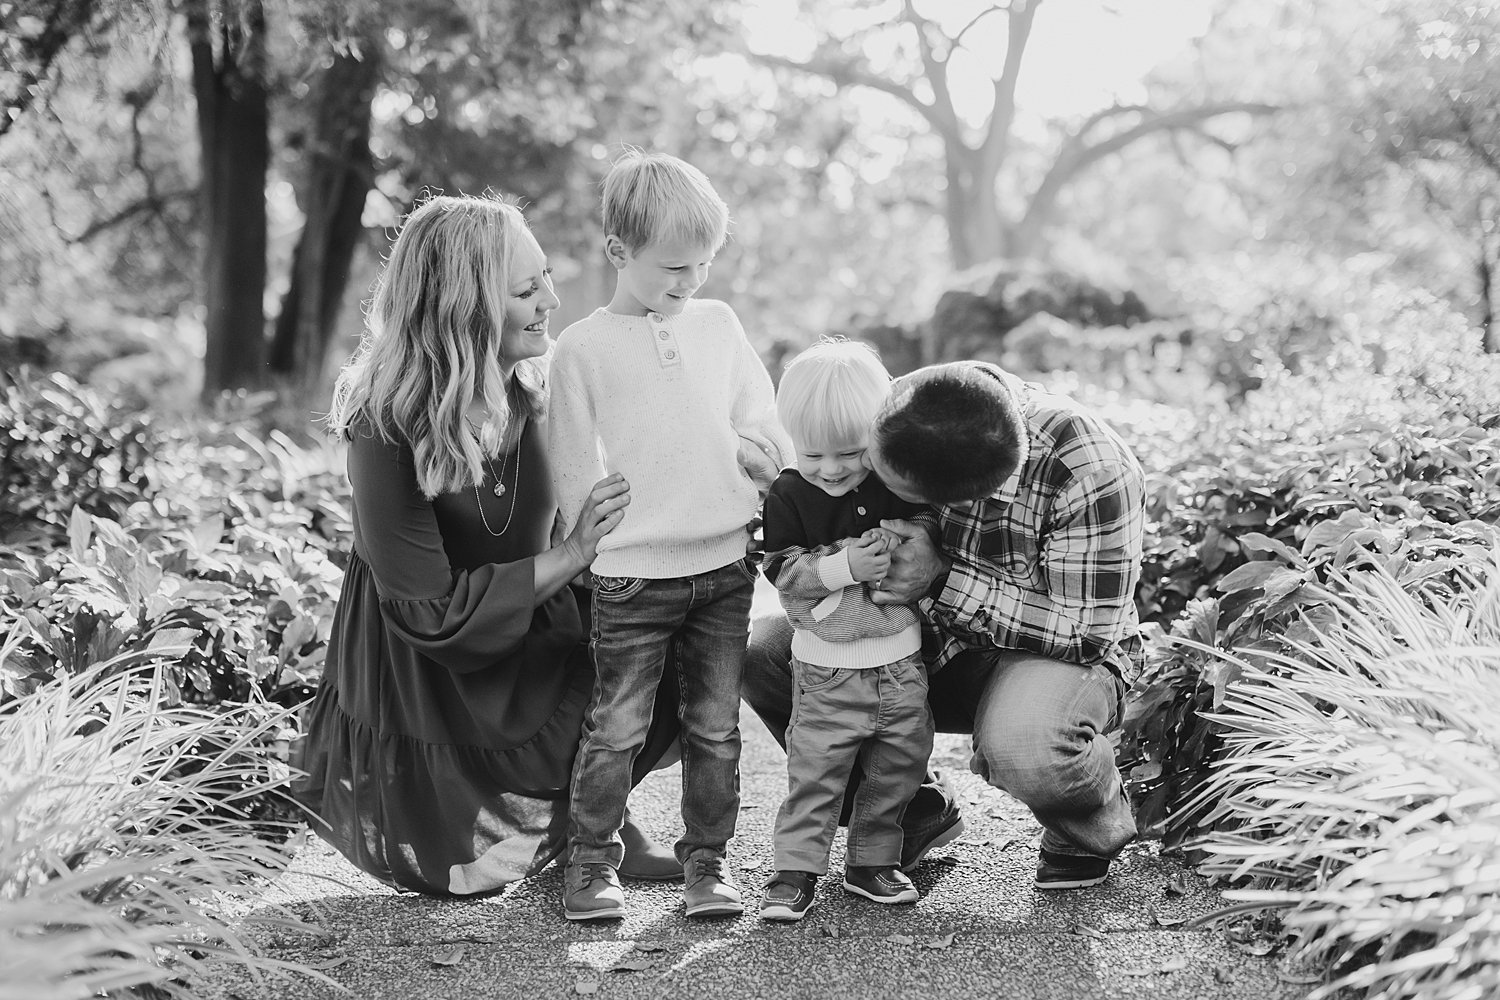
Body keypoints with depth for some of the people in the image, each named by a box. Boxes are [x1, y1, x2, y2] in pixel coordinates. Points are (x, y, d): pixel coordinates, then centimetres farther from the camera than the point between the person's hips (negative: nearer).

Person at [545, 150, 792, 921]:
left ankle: (707, 859, 21)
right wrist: (598, 543, -5)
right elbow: (573, 466, -2)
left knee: (715, 726, 9)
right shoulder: (583, 347, -3)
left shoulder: (719, 325, 9)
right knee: (616, 726, 1)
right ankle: (591, 863, 15)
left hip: (725, 566, 4)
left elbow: (761, 428, 12)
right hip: (632, 575, -3)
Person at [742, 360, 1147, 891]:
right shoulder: (901, 419, -17)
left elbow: (1088, 629, -26)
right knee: (762, 652, -13)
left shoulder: (1092, 473, -32)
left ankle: (1093, 824, 0)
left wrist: (942, 580, -33)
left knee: (1026, 749, -39)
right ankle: (916, 807, 7)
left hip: (1061, 650, -5)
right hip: (924, 638, 5)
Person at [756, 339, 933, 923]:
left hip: (901, 661, 3)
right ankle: (796, 870, 10)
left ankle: (872, 861, 27)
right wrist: (845, 566, -25)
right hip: (827, 670, -3)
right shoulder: (788, 496, -8)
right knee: (814, 772, -3)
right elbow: (785, 574, -12)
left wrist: (903, 543, -14)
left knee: (899, 766, 11)